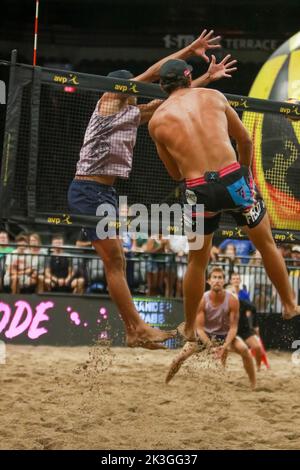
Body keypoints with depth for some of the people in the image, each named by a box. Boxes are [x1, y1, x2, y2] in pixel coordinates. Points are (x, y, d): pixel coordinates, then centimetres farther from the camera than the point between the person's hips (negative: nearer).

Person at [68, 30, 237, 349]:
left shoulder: (135, 114, 19)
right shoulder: (108, 101, -3)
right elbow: (152, 73, -5)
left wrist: (207, 78, 19)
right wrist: (190, 50, -4)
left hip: (106, 192, 9)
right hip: (88, 190, -9)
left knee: (116, 261, 6)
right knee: (114, 259, -10)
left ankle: (133, 332, 6)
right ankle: (138, 328, -11)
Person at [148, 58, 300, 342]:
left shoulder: (156, 121, 9)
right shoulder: (213, 96, 10)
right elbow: (245, 140, 18)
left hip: (199, 190, 0)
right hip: (234, 178, 0)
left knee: (197, 261, 20)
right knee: (266, 244, 22)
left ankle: (189, 329, 30)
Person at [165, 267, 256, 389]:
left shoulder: (232, 300, -22)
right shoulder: (202, 300, -23)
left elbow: (233, 327, -18)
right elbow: (199, 328, -20)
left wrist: (225, 346, -33)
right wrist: (211, 347, -32)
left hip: (225, 335, 0)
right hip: (205, 334, 0)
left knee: (244, 350, -26)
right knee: (181, 355, -16)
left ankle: (254, 385, -11)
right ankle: (165, 383, 8)